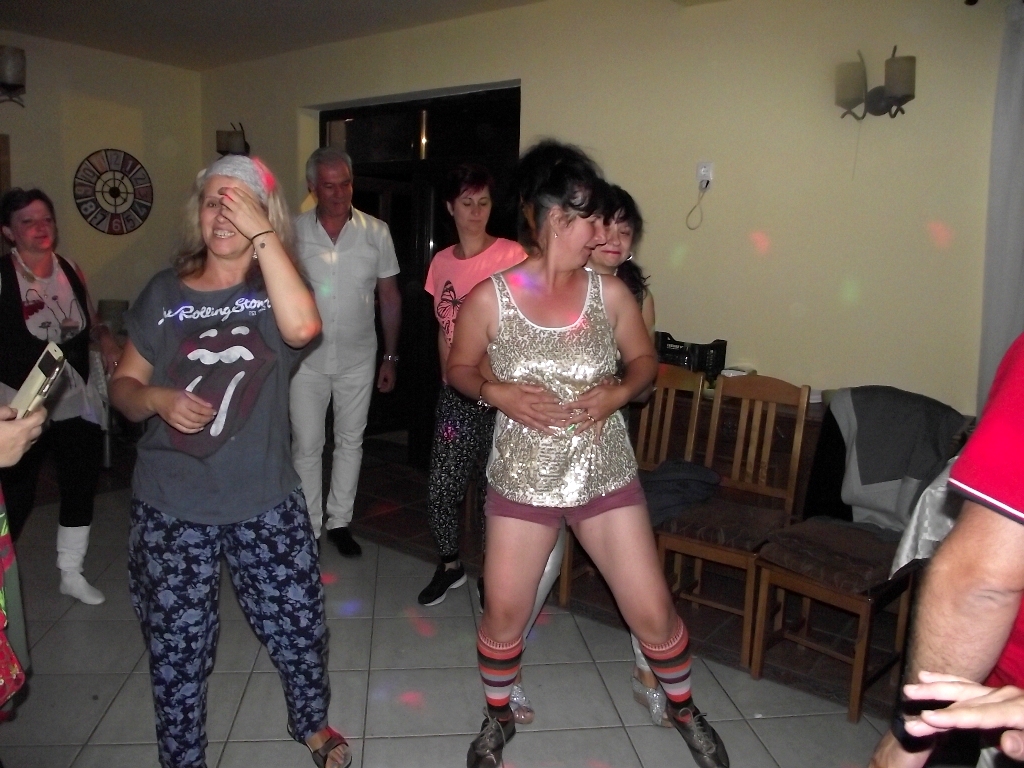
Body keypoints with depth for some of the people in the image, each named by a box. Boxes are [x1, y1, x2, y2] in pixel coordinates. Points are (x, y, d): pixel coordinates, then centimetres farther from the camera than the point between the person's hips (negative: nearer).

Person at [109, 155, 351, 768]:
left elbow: (303, 327, -27)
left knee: (299, 626, 11)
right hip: (170, 508, 1)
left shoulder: (275, 288, -2)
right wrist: (156, 399, -14)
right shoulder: (165, 292, 2)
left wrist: (261, 235, -23)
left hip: (266, 502, 0)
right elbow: (123, 385, 8)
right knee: (176, 647, 11)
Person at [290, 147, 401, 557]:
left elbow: (390, 297, 3)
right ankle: (308, 527, 21)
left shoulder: (376, 233, -4)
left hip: (358, 358, 1)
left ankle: (339, 522, 27)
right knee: (306, 446, 6)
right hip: (307, 358, -1)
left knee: (350, 442, 12)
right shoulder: (294, 232, -6)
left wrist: (390, 357, 3)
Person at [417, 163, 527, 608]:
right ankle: (449, 564, 29)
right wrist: (448, 375, 10)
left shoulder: (512, 256, -7)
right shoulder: (441, 263, 9)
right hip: (456, 393, 4)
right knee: (441, 487, 4)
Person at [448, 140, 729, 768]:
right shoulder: (489, 299, -10)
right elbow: (459, 368, 4)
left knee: (653, 612, 7)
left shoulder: (610, 293, -5)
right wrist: (497, 393, -16)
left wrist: (619, 392, -13)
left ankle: (684, 708, 38)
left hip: (606, 477, 1)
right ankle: (499, 717, 41)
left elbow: (645, 359, 8)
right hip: (522, 480, -1)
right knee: (504, 615, 10)